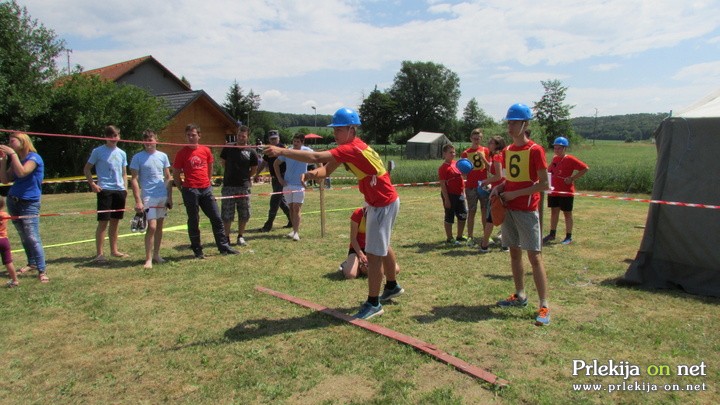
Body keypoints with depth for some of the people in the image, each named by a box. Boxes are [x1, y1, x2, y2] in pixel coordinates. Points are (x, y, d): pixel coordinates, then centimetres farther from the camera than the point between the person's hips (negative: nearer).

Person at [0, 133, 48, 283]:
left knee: (33, 238, -12)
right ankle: (32, 263, 25)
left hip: (29, 203, -8)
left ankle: (42, 271, -10)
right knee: (23, 237, 13)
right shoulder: (15, 159, 13)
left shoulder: (34, 157, -11)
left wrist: (13, 154, -22)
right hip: (13, 201, 8)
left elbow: (22, 172, -28)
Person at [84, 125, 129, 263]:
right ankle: (99, 253, 0)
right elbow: (86, 169, 2)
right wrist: (92, 184, -9)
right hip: (105, 190, -5)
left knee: (115, 221, 11)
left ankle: (114, 250, 21)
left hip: (119, 190, 5)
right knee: (103, 222, -5)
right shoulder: (98, 151, -1)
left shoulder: (122, 153, 13)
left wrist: (125, 187, 6)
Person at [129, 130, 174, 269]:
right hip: (148, 197, -4)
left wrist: (170, 197, 9)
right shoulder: (138, 157, -3)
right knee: (152, 227, -10)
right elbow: (134, 180, -5)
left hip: (163, 196, 4)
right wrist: (138, 201, -12)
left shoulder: (163, 156, 8)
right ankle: (148, 259, -2)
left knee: (159, 226, 10)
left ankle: (156, 254, 22)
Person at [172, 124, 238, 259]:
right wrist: (183, 189, 0)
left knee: (216, 218, 7)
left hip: (206, 189, 4)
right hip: (190, 190, -4)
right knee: (193, 221, 4)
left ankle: (224, 247, 16)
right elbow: (176, 174, 1)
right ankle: (197, 251, 14)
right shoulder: (182, 153, -4)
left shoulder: (206, 150, 6)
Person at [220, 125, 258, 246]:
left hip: (244, 187, 0)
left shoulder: (251, 152, -1)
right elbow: (223, 163, 15)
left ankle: (240, 237, 21)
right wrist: (232, 173, 13)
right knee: (226, 214, 1)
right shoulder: (228, 148, 1)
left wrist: (244, 177, 11)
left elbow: (254, 170, 9)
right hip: (228, 186, 0)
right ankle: (226, 237, 11)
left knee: (244, 214, 7)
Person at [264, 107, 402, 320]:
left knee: (373, 253, -4)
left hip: (383, 204, -10)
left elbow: (316, 157, -36)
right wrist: (314, 173, -24)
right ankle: (392, 286, 43)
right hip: (378, 203, 10)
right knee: (382, 247, 24)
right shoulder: (347, 148, 4)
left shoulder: (352, 148, -26)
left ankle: (373, 304, 8)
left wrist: (281, 151, -35)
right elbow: (326, 169, -1)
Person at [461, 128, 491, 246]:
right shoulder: (465, 153, 3)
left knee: (485, 210, 5)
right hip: (471, 186, -1)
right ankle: (470, 237, 5)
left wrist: (483, 158, -12)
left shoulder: (485, 151, 6)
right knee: (471, 211, 0)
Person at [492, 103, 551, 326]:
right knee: (514, 253, 13)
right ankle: (520, 296, 26)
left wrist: (515, 194, -17)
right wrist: (499, 188, 0)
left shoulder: (535, 150, -11)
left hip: (527, 210, -7)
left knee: (534, 256, -7)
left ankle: (544, 307, -3)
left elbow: (544, 184, -13)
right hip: (508, 208, 7)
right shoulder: (507, 150, 11)